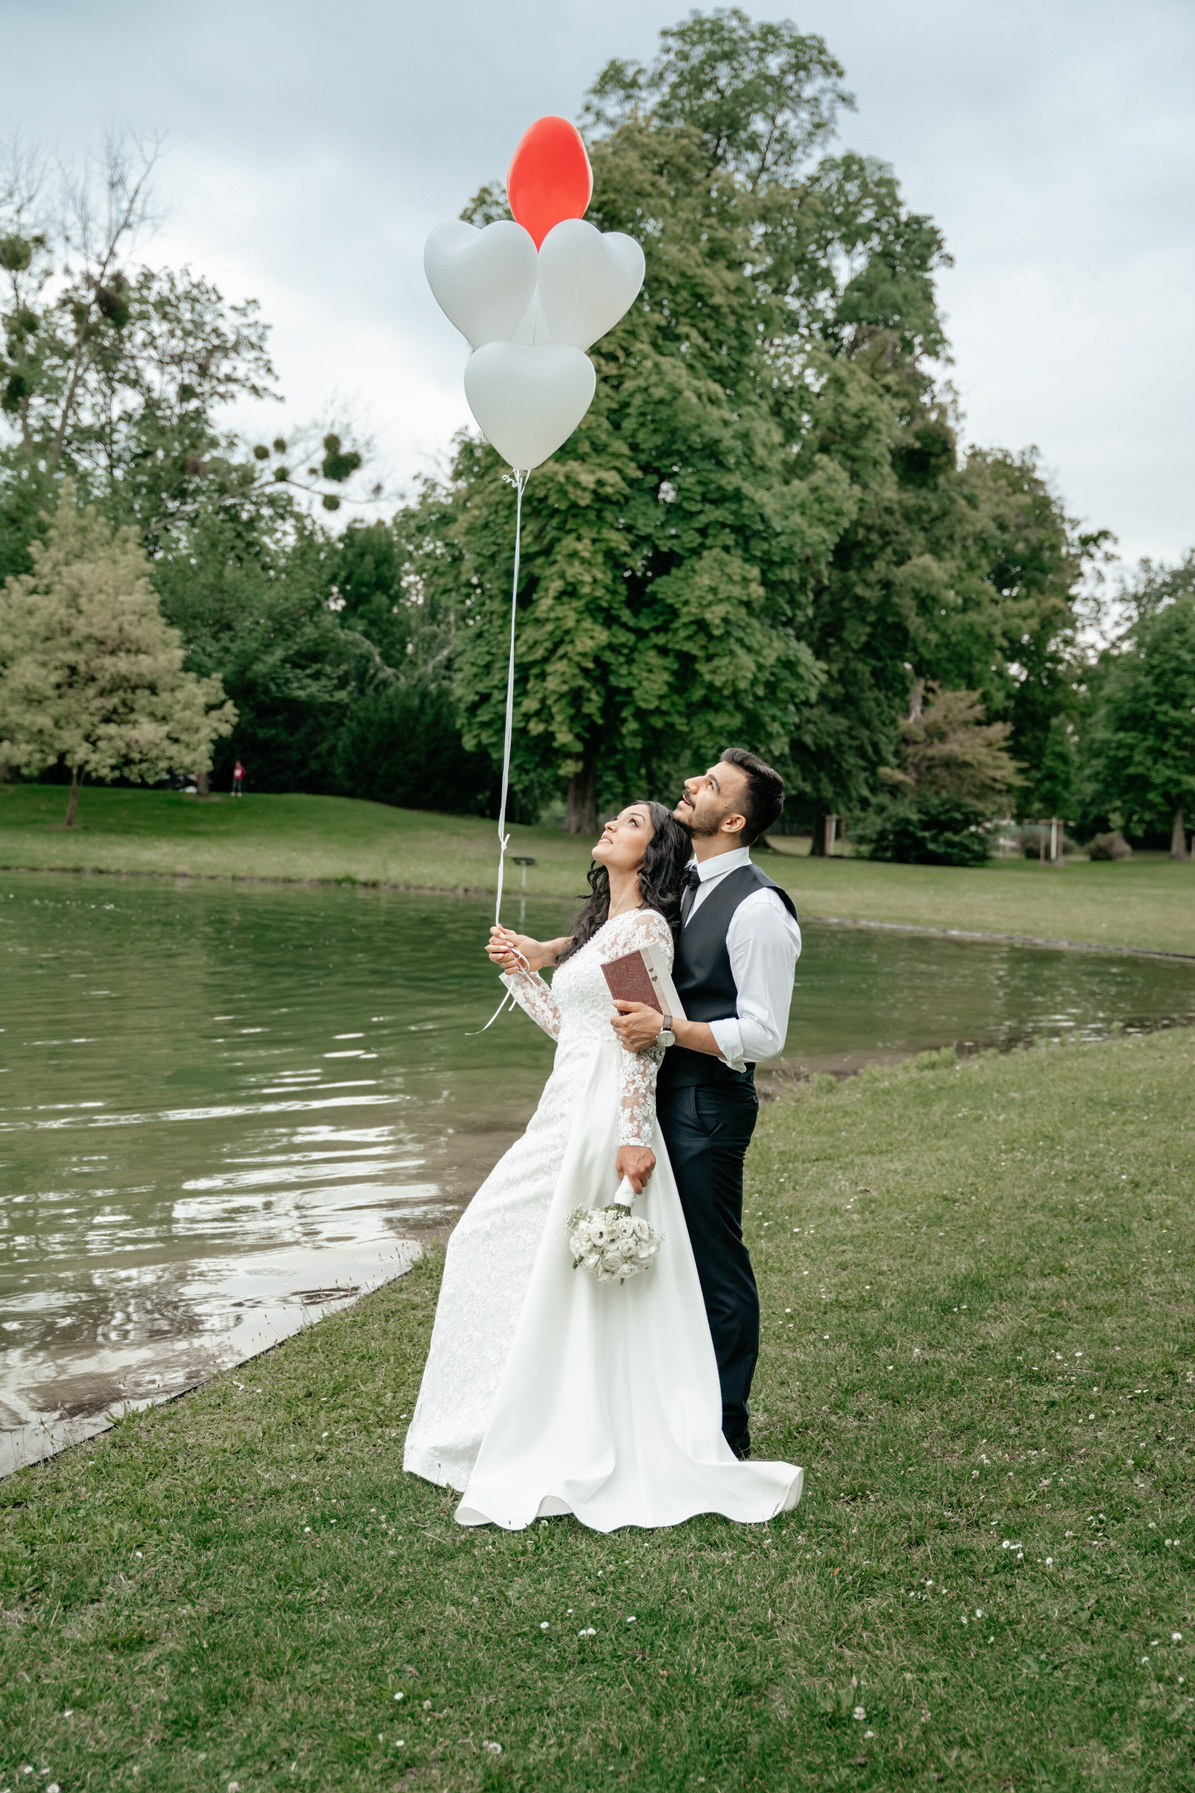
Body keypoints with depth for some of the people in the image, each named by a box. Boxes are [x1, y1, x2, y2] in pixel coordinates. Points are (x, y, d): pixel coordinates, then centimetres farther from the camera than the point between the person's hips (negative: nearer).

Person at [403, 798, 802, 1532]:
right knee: (491, 1245, 14)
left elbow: (646, 1038, -16)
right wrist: (519, 969, 14)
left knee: (568, 1276, -4)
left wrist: (634, 1135, -19)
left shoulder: (646, 926, -9)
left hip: (606, 1115, -10)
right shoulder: (601, 925, 18)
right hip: (569, 1108, 10)